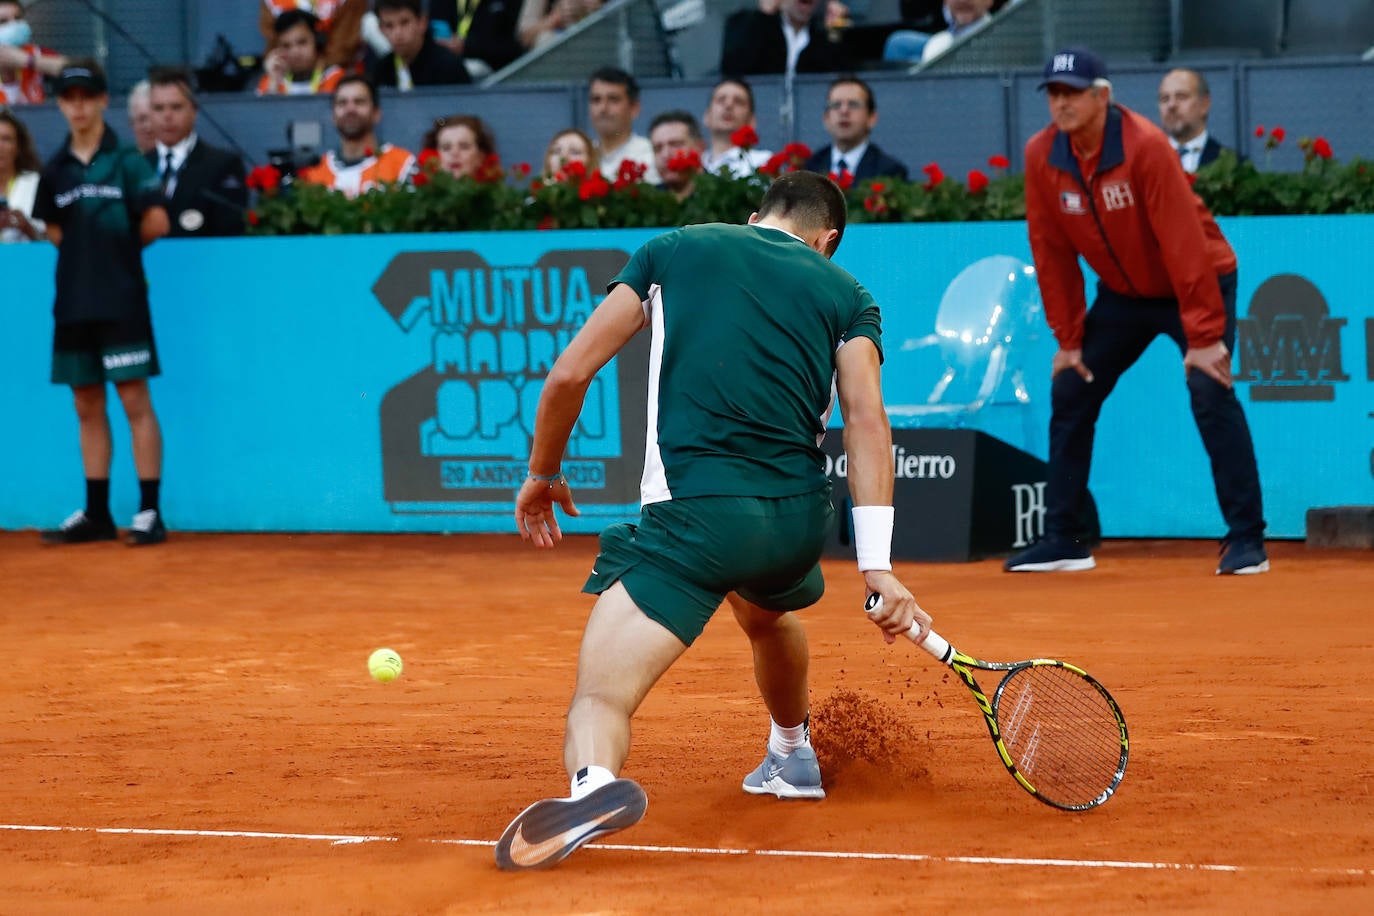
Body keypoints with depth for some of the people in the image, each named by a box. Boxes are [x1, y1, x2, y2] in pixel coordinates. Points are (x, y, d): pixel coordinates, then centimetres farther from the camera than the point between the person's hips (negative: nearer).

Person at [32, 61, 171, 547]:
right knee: (87, 406, 10)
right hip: (73, 301, 6)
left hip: (120, 301, -6)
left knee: (135, 401, -6)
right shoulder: (56, 170, 11)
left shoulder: (126, 161, -4)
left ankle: (149, 512, -5)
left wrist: (121, 244, 4)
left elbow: (156, 224, -9)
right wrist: (88, 248, 5)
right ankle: (96, 514, 16)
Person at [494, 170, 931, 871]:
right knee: (765, 612, 39)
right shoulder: (846, 295, 15)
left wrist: (542, 474, 27)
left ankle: (594, 781, -46)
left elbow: (570, 372, 11)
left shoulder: (676, 249, 15)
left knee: (600, 697, -13)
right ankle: (792, 758, 61)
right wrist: (876, 566, -7)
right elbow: (866, 420, -1)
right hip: (800, 517, 4)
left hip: (696, 514, -4)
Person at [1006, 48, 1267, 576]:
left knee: (1210, 393, -21)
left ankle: (1247, 538, -17)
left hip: (1194, 287, -6)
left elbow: (1185, 243, -29)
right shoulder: (1041, 156, -12)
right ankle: (1059, 540, 9)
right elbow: (1052, 251, -3)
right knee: (1070, 395, 1)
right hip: (1123, 293, 6)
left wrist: (1204, 337, -31)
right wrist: (1068, 338, -3)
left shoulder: (1144, 147, -28)